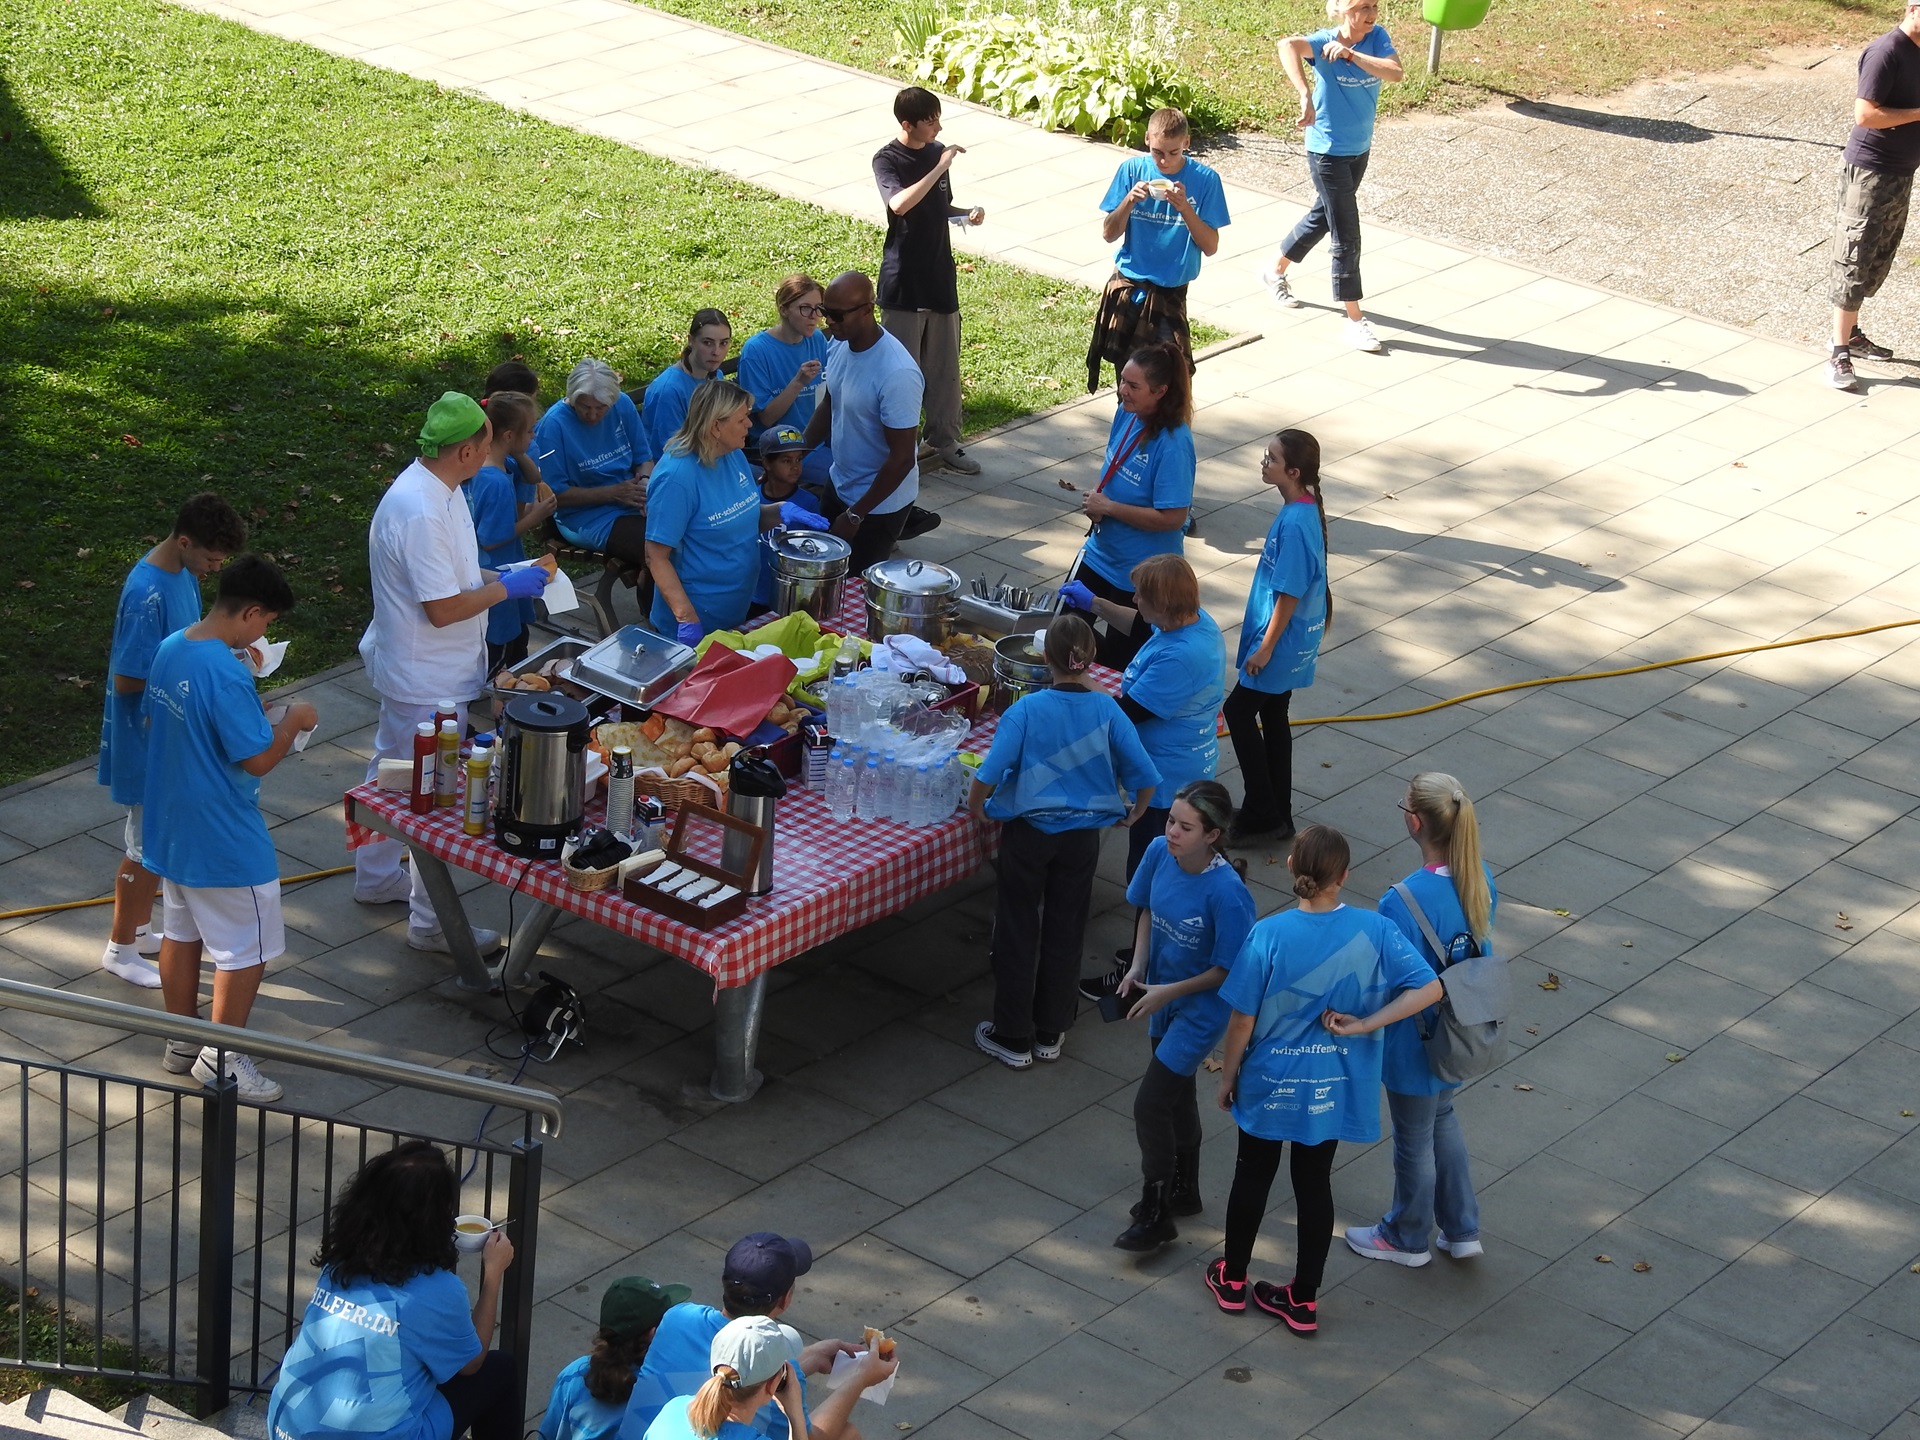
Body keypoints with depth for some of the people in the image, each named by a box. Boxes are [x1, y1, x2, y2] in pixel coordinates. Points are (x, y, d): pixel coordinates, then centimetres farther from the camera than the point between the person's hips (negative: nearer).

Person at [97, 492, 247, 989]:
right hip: (147, 740, -9)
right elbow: (126, 679, -26)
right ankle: (119, 948, 20)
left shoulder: (183, 572, 0)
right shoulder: (147, 594, -29)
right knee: (148, 847, 4)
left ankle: (141, 929, 37)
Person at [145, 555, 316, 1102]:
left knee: (181, 932, 20)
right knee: (246, 949, 5)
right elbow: (258, 759, -23)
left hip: (171, 825, 9)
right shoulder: (227, 677, -27)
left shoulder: (170, 649, 0)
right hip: (223, 840, -9)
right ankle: (222, 1058, 12)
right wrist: (293, 721, -7)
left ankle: (181, 1043, 32)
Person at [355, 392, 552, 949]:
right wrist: (507, 588, -19)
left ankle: (375, 877, 44)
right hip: (428, 680, -11)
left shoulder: (435, 487, 1)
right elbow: (443, 609, -29)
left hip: (404, 667, 11)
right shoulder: (421, 513, -31)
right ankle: (431, 921, 12)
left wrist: (494, 577, 4)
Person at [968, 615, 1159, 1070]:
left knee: (1017, 931, 11)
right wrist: (1135, 812, 11)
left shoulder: (1027, 710, -19)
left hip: (1028, 832, -2)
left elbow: (989, 773, -21)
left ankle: (1012, 1037, 18)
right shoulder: (1107, 710, -12)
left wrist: (977, 808, -1)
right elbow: (1144, 775, -9)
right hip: (1082, 838, 2)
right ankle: (1050, 1033, 26)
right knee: (1065, 932, 16)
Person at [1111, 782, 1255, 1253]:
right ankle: (1184, 1191, 44)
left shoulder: (1227, 892, -31)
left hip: (1202, 1007, -7)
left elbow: (1229, 970, -21)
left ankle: (1156, 1215, 12)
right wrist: (1138, 966, -6)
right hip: (1162, 998, 7)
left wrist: (1168, 991, -20)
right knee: (1177, 1094, 23)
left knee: (1150, 1104, -5)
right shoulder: (1160, 853, -14)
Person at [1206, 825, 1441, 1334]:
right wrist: (1360, 1026, -16)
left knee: (1253, 1175, 19)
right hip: (1333, 1088, 2)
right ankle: (1304, 1300, 28)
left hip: (1270, 1082, -2)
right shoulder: (1374, 931, -16)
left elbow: (1242, 1020, -15)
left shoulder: (1269, 935, -22)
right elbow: (1428, 989, -19)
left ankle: (1232, 1281, 37)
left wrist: (1227, 1076, 1)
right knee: (1315, 1183, 17)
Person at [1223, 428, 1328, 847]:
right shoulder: (1302, 508, 4)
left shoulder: (1295, 523, -27)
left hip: (1282, 640, -10)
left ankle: (1261, 812, 5)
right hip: (1292, 640, 10)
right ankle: (1277, 815, 25)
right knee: (1273, 717, 16)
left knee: (1239, 710, -1)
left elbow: (1289, 594, -24)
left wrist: (1265, 647, -18)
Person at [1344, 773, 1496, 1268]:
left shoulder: (1403, 902, -34)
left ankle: (1407, 1238, 40)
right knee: (1442, 1120, 30)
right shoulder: (1480, 878, -12)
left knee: (1414, 1141, 17)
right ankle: (1462, 1231, 41)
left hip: (1415, 1043, -7)